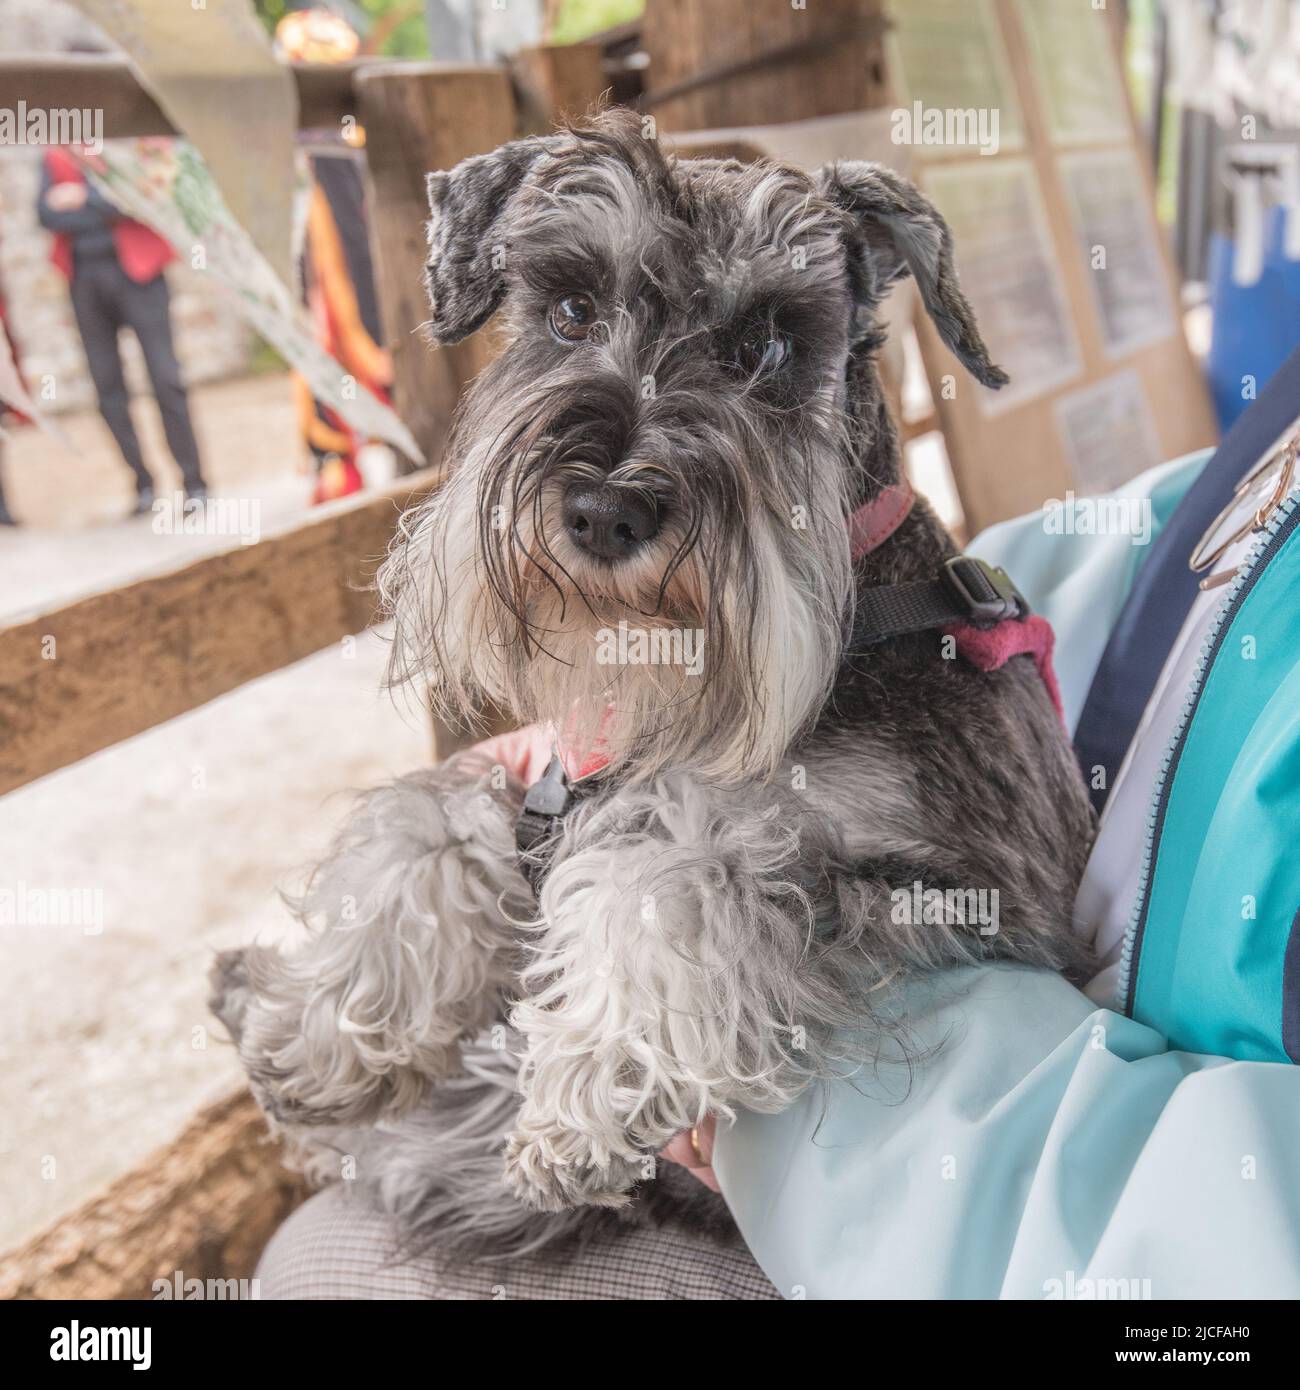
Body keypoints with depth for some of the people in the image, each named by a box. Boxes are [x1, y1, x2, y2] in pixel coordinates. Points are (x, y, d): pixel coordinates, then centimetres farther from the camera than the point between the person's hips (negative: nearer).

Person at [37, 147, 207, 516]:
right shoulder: (55, 157, 11)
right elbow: (47, 214, 0)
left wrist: (86, 199, -11)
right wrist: (106, 213, -11)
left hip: (135, 268, -4)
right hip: (84, 275, 4)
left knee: (166, 380, -7)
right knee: (108, 389, 4)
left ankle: (193, 483, -1)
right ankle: (142, 485, 12)